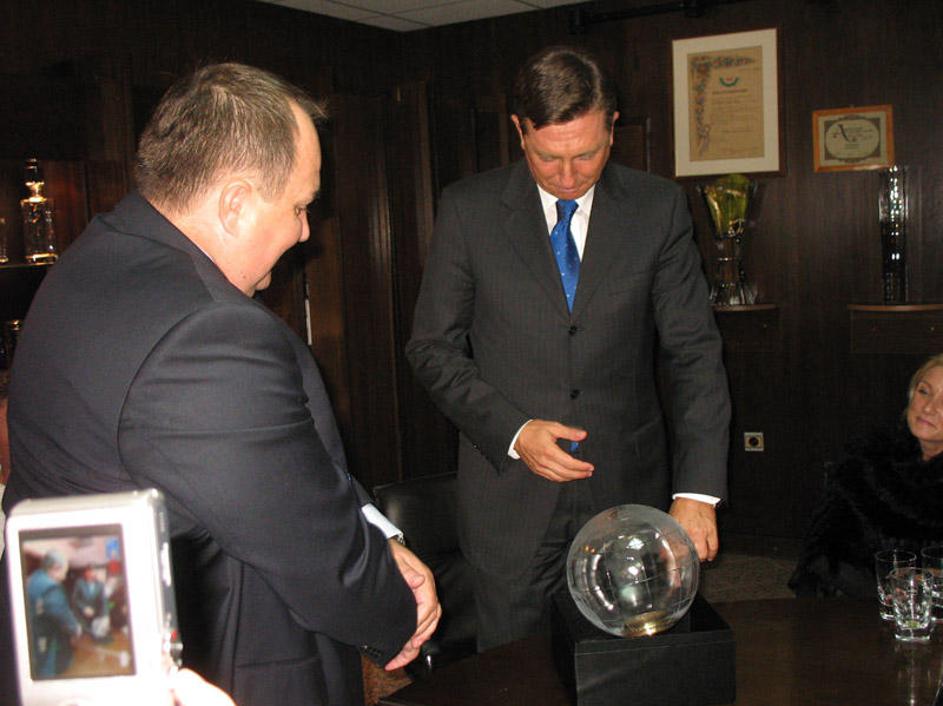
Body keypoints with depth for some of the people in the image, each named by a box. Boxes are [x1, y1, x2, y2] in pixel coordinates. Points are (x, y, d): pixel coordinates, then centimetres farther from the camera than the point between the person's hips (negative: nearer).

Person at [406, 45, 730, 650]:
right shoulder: (469, 209, -3)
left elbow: (695, 352, -4)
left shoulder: (658, 208, -2)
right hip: (509, 494, 0)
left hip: (628, 488, 1)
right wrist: (512, 431, -14)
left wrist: (697, 490, -14)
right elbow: (434, 347, 0)